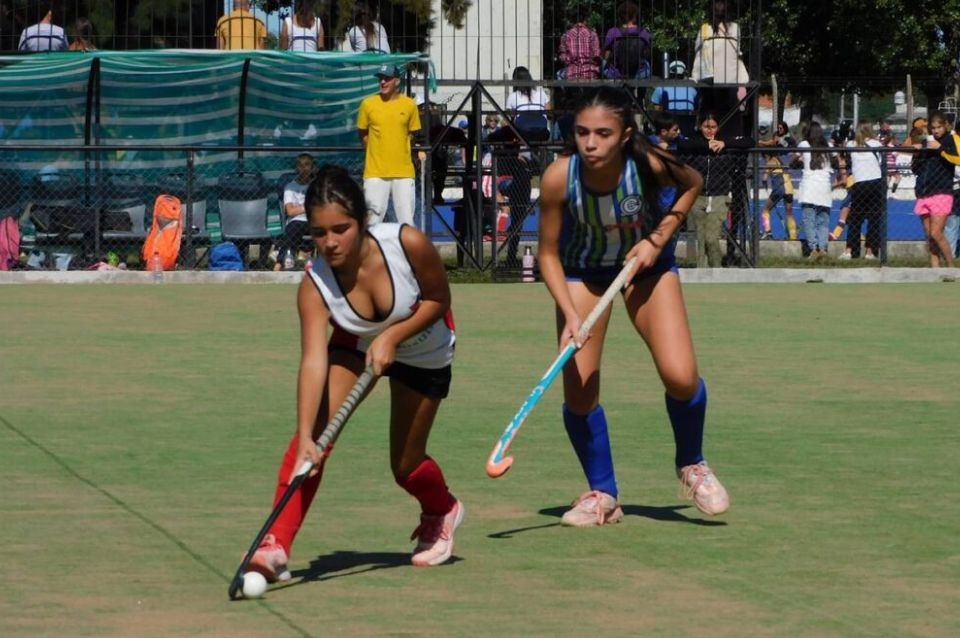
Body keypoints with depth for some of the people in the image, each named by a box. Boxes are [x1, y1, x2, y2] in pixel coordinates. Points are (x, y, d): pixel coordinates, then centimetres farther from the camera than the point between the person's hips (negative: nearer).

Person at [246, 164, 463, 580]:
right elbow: (314, 360, -39)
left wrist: (392, 336, -32)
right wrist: (306, 438, -50)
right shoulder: (314, 284, -31)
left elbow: (439, 299, -16)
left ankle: (442, 511, 41)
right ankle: (275, 546, -22)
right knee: (317, 427, -23)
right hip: (357, 344, 1)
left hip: (425, 347, -1)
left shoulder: (408, 244, -35)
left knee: (405, 467, 5)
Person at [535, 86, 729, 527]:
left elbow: (692, 184, -4)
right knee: (578, 390, -7)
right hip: (582, 271, 0)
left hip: (646, 263, 0)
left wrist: (658, 239, -15)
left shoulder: (649, 165, -30)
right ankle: (602, 494, 15)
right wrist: (570, 316, -28)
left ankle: (691, 466, 14)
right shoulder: (559, 178, -29)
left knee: (680, 376, -15)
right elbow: (548, 254, -16)